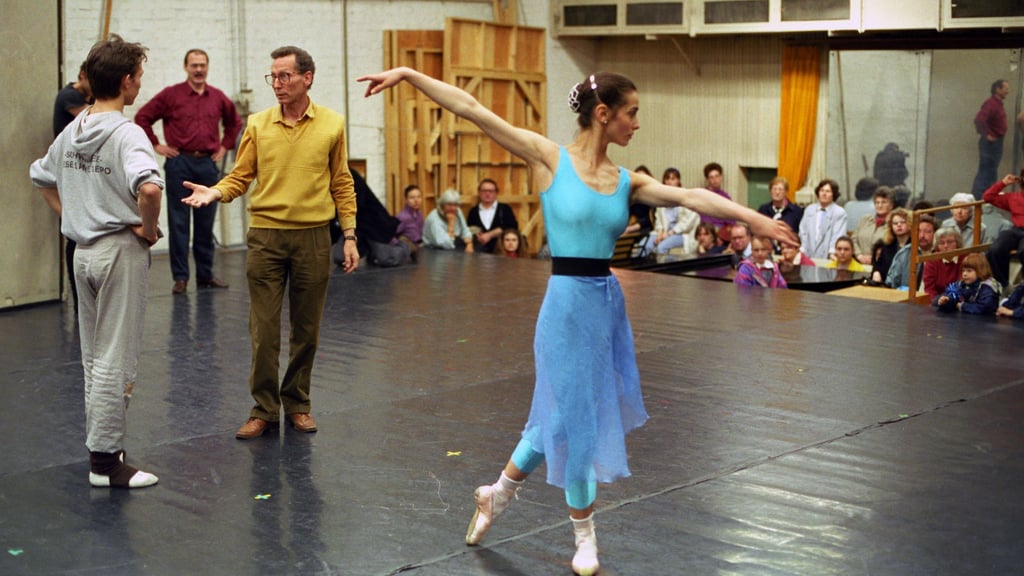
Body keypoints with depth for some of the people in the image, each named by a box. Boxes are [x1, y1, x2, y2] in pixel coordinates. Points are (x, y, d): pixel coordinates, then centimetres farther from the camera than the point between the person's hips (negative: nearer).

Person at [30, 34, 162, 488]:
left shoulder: (72, 131, 8)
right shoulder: (126, 134, -17)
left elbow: (41, 177, 22)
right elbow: (149, 186, -34)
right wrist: (148, 227, -17)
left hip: (83, 251, 8)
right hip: (120, 251, -8)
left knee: (94, 359, 16)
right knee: (116, 361, -2)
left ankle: (100, 446, 24)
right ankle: (106, 459, 2)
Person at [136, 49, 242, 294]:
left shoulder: (218, 97, 10)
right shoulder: (171, 95, -1)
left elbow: (234, 122, 25)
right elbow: (142, 117, 1)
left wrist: (225, 146, 15)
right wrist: (156, 145, -1)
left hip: (208, 164, 3)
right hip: (179, 164, -3)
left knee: (206, 222, 8)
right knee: (178, 221, -1)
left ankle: (205, 275, 17)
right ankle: (180, 277, 4)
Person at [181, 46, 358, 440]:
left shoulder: (332, 124, 2)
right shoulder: (258, 125, 3)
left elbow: (341, 184, 5)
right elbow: (240, 177, 3)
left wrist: (349, 236, 2)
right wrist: (214, 193, -18)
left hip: (313, 236, 0)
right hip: (266, 235, 0)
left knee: (306, 329, 8)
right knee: (263, 329, 1)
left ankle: (297, 404, 23)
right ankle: (264, 409, 12)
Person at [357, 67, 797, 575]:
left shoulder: (627, 182, 6)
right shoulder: (549, 157, -6)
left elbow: (688, 196, -8)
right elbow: (470, 109, -7)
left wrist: (754, 218, -20)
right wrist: (407, 74, -10)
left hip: (608, 303, 6)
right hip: (568, 302, -6)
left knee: (564, 414, 16)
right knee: (573, 417, 6)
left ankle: (496, 495, 40)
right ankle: (584, 535, 27)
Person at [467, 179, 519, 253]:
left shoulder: (505, 209, 12)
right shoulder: (473, 211, 15)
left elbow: (513, 227, -1)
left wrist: (490, 235, -9)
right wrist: (476, 235, -14)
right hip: (479, 252, 0)